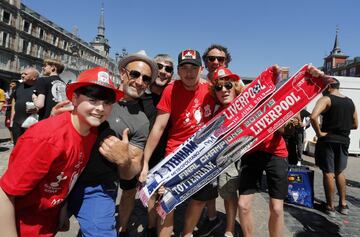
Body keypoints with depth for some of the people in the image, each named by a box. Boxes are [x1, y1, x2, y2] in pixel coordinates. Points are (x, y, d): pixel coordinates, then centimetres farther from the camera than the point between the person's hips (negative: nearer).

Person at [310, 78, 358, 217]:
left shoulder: (326, 99, -9)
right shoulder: (350, 102, 11)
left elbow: (313, 117, -27)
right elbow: (355, 125, 17)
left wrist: (319, 133, -17)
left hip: (328, 140, -6)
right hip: (344, 141, 6)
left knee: (328, 173, 3)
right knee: (340, 172, 19)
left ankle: (330, 207, 10)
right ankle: (343, 205, 25)